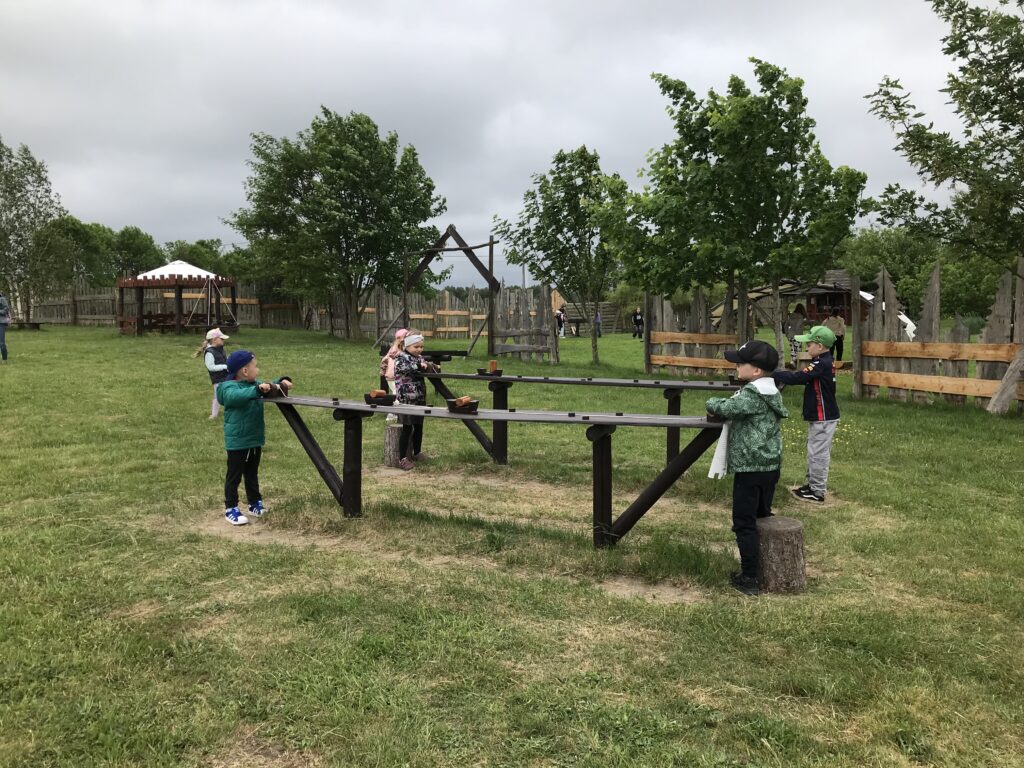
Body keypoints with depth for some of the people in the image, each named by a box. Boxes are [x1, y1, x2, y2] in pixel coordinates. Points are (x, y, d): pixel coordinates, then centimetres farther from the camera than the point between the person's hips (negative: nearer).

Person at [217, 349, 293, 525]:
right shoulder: (229, 387, -19)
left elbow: (272, 387, 17)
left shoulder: (255, 384, 6)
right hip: (237, 442, -8)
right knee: (234, 476, 3)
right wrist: (258, 390, -53)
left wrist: (282, 382, -5)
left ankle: (255, 504, 31)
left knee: (252, 474, 19)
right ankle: (231, 509, 12)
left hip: (255, 439, 8)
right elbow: (237, 396, -40)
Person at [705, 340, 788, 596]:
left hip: (750, 469, -9)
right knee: (763, 517, 19)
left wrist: (712, 403, -5)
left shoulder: (753, 394, -18)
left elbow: (727, 408, -24)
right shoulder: (770, 391, 12)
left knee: (745, 523, -1)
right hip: (770, 467, 9)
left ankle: (749, 578, 4)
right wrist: (722, 405, 3)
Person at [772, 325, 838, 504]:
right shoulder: (826, 362, 9)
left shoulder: (821, 364, -22)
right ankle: (812, 484, 29)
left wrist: (773, 375, -18)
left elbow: (797, 377, -26)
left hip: (823, 419, -10)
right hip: (820, 417, 10)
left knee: (818, 454, -2)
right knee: (815, 453, 19)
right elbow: (804, 377, 8)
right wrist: (779, 376, -3)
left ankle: (818, 492, 6)